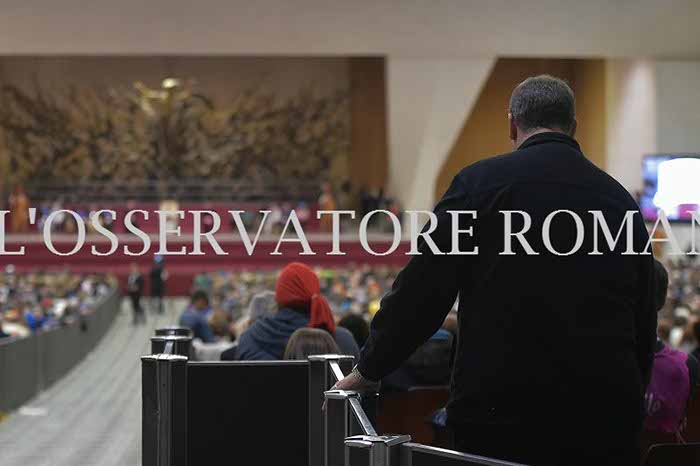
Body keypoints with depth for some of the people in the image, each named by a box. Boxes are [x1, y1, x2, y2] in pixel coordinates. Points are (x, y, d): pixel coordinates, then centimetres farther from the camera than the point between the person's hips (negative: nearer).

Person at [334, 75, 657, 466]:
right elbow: (645, 321, 14)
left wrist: (368, 371, 7)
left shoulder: (481, 181, -4)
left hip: (502, 408, -3)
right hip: (606, 416, 3)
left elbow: (423, 289, -4)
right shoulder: (621, 199, 9)